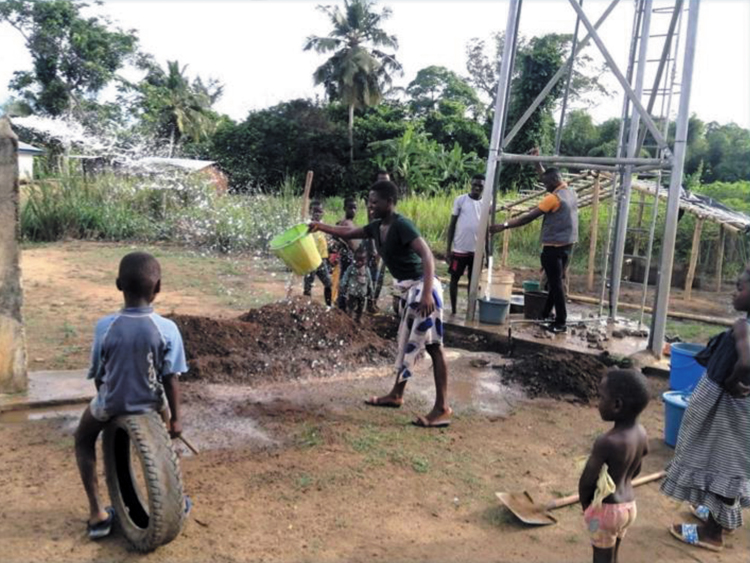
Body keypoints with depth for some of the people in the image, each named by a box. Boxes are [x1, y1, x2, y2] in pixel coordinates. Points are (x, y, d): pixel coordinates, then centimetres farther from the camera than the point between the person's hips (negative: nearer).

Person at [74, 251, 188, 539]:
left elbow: (97, 375, -4)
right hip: (151, 402, 1)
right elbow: (171, 379, -12)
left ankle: (97, 513, 25)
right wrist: (175, 418, 1)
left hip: (111, 403, -1)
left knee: (84, 440, 30)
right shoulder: (167, 329, -20)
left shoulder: (105, 326, -17)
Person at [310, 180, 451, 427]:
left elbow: (427, 255, -29)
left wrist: (427, 293, -38)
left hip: (421, 288, -10)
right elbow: (349, 233, 23)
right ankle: (396, 395, 33)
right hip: (406, 289, 10)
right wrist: (321, 227, 15)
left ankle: (442, 409, -4)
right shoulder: (377, 227, 7)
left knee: (433, 346, -8)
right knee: (406, 342, 19)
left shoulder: (401, 225, -20)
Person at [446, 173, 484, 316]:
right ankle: (453, 310, 12)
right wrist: (448, 248, -5)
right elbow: (452, 224, 0)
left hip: (477, 250, 2)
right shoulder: (460, 200, -3)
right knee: (454, 279, 3)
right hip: (459, 249, -2)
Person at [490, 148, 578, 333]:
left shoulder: (554, 197, -18)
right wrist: (537, 162, 24)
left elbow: (529, 217, -20)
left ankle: (560, 322, 0)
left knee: (555, 283, -4)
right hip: (567, 245, 9)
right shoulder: (571, 193, 9)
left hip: (553, 246, -9)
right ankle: (546, 313, 29)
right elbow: (548, 177, 25)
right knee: (557, 281, 16)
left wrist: (504, 226, -18)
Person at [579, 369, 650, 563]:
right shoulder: (641, 434, -7)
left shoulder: (606, 442, -31)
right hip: (628, 505, 7)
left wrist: (586, 505, -1)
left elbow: (586, 482, -20)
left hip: (606, 509, -7)